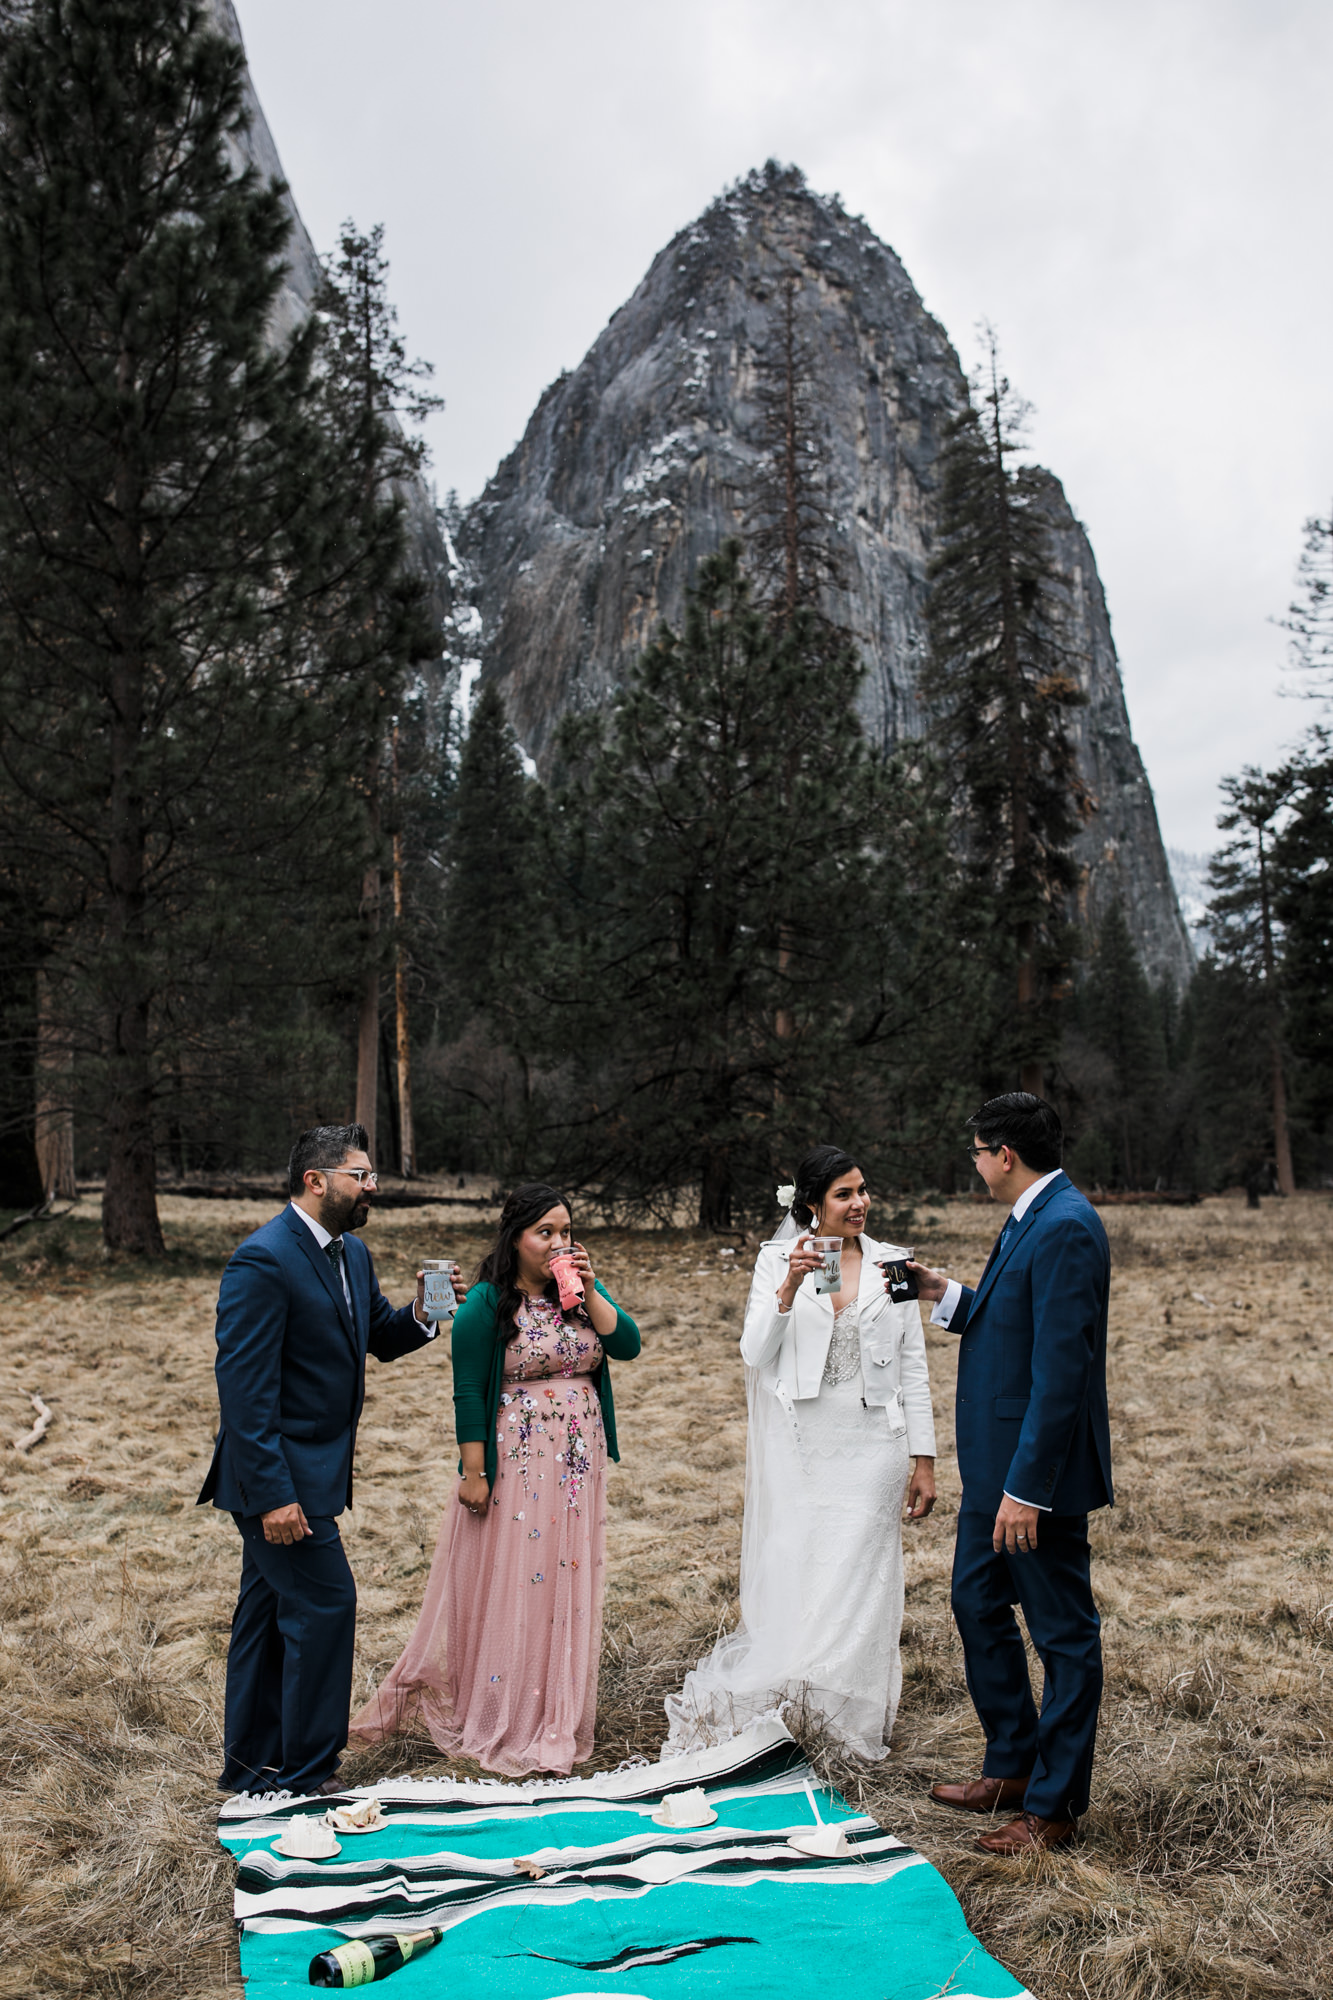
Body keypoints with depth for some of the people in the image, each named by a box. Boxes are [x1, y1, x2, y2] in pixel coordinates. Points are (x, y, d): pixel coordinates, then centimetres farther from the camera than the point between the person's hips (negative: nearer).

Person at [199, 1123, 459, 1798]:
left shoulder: (351, 1252, 8)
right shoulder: (262, 1261, -21)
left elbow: (381, 1338, 18)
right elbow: (243, 1385, -24)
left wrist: (419, 1314, -5)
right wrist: (273, 1493, -25)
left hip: (311, 1466, 9)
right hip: (279, 1476, -9)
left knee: (270, 1610, 17)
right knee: (325, 1603, -4)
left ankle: (251, 1765, 30)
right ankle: (306, 1773, 10)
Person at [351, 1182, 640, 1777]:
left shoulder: (584, 1290, 6)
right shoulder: (487, 1303, -10)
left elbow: (628, 1344, -5)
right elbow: (468, 1393, -11)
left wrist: (589, 1292, -14)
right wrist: (473, 1473, -14)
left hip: (577, 1465, 5)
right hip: (514, 1465, -5)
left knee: (566, 1582, 11)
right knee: (505, 1583, 3)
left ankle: (555, 1721, 25)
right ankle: (496, 1720, 18)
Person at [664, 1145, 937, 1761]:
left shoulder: (890, 1262, 4)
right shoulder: (777, 1258, 0)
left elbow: (913, 1367, 6)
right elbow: (756, 1352, -7)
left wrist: (923, 1458, 3)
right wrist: (790, 1287, -22)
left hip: (871, 1448, 1)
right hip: (799, 1449, 0)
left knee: (854, 1588, 2)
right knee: (792, 1585, 4)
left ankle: (849, 1725, 19)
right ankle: (782, 1719, 23)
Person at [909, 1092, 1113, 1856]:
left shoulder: (1065, 1228, -22)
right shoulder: (1032, 1220, 10)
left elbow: (1060, 1368, -26)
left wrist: (1027, 1488, -25)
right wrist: (948, 1295, 8)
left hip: (1038, 1470, -11)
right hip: (997, 1465, 11)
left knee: (1064, 1633, 5)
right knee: (978, 1603, 20)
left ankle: (1056, 1806, 19)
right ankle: (1012, 1766, 36)